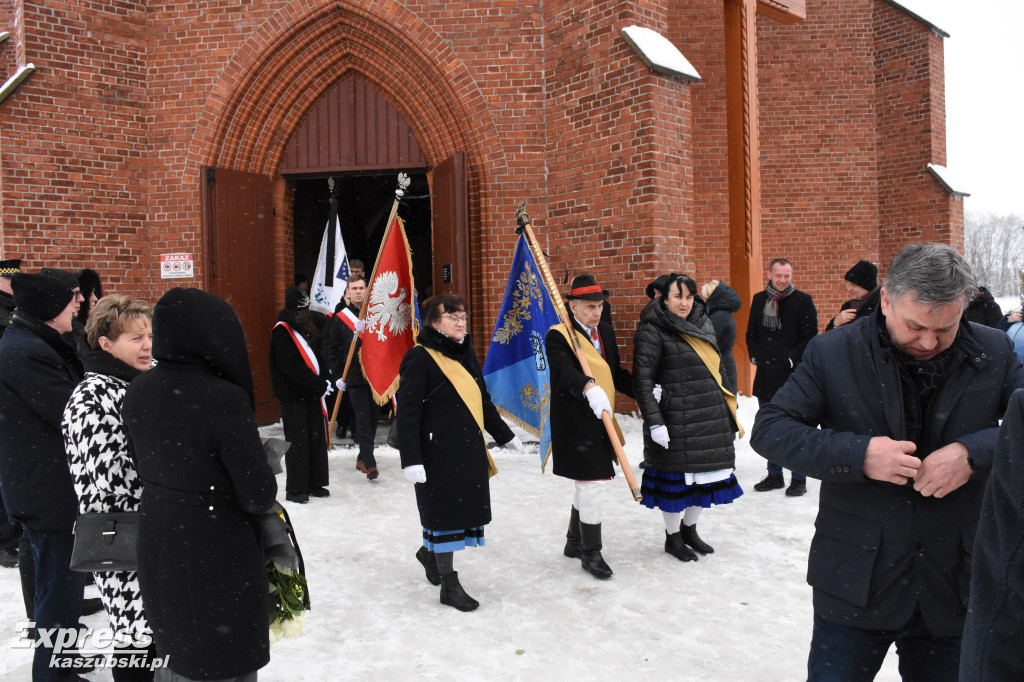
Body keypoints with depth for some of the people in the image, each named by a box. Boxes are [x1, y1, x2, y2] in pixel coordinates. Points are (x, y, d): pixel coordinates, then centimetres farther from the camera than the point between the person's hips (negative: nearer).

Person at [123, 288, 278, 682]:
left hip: (156, 546, 7)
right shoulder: (225, 399, -26)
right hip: (217, 554, -7)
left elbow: (142, 467, 8)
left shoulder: (138, 391, -5)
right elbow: (258, 496, -21)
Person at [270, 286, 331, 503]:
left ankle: (315, 483, 21)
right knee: (297, 441, -4)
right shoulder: (282, 331, -11)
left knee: (317, 437, 10)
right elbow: (292, 367, -18)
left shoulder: (308, 327, 14)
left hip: (312, 393, 7)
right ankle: (295, 489, 4)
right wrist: (319, 385, -17)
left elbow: (318, 356, 16)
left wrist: (324, 379, 0)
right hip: (293, 395, -7)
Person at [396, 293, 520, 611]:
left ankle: (429, 552, 40)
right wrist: (411, 460, -22)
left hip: (470, 450, 8)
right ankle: (449, 585, 15)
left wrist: (505, 435, 27)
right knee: (444, 512, 1)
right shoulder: (420, 358, -13)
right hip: (437, 452, -8)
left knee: (464, 507, 14)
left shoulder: (466, 354, 12)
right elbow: (407, 413, -16)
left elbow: (482, 401, 22)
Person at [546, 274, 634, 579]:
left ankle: (574, 543, 35)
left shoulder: (605, 331, 12)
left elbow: (615, 373, 16)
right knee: (592, 483, -7)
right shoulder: (557, 336, -13)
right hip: (575, 424, -8)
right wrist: (589, 388, -49)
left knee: (588, 485, 18)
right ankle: (591, 552, 10)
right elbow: (564, 370, -31)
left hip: (600, 422, 8)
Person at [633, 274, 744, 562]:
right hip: (676, 418, -7)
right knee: (676, 479, 4)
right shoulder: (652, 331, -11)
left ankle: (689, 529, 36)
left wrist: (728, 408, 21)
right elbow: (642, 381, -15)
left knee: (706, 476, 15)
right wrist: (654, 422, -20)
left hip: (712, 417, 7)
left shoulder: (704, 325, 13)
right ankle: (672, 537, 25)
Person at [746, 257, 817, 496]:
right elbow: (751, 333, 19)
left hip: (793, 374, -5)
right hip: (765, 375, 5)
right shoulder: (759, 300, 11)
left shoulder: (803, 301, -3)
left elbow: (810, 337, -5)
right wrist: (755, 355, 6)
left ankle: (799, 479, 12)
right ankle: (774, 475, 27)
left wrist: (792, 358, -13)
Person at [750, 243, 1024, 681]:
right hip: (855, 583, -2)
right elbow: (768, 430, -11)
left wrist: (975, 452, -22)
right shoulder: (832, 353, -9)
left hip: (954, 586, 3)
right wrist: (857, 454, -24)